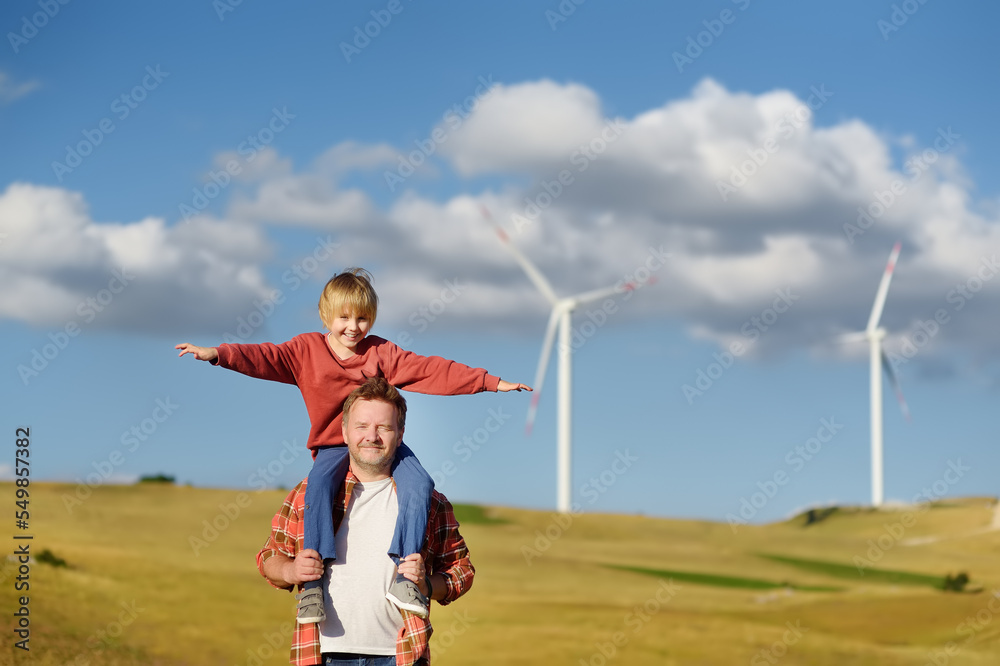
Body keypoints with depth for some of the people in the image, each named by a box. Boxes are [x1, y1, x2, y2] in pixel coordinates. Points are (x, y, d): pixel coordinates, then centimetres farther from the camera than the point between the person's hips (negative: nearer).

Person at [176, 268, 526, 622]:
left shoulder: (382, 353, 2)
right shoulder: (307, 349, 2)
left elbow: (432, 370, -1)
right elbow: (264, 358, -8)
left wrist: (490, 382, -7)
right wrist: (217, 353, -25)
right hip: (332, 446, -1)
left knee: (419, 485, -25)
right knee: (318, 486, -33)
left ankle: (403, 576, -25)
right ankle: (312, 581, -36)